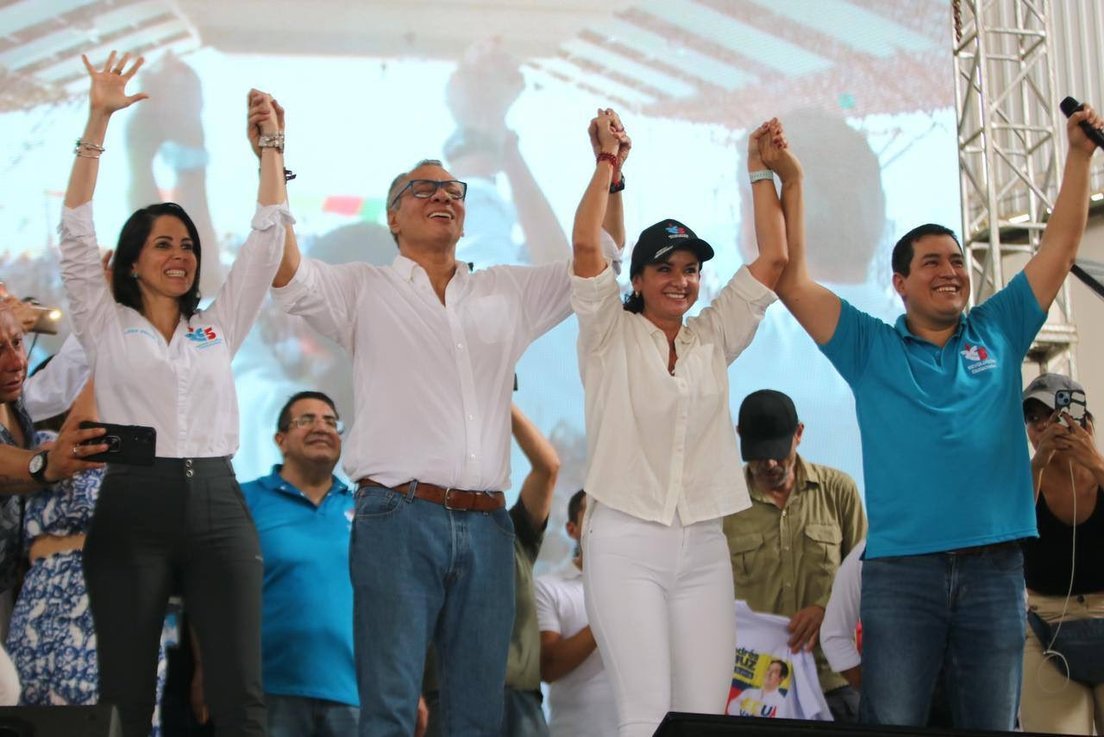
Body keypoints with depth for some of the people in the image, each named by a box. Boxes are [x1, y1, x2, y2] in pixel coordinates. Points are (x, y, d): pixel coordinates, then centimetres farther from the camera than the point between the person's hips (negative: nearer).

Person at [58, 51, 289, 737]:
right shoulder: (107, 326, 10)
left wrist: (271, 144, 10)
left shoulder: (218, 328, 17)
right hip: (132, 507, -2)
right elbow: (77, 229, 2)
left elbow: (267, 238, 15)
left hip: (217, 506, 2)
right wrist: (99, 120, -4)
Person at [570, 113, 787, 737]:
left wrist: (761, 170, 10)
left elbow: (773, 258, 9)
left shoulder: (714, 339, 15)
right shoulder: (611, 335, 4)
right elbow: (588, 245, -9)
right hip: (626, 544, -4)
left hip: (704, 546, 4)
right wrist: (609, 160, -3)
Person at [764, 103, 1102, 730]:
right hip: (900, 568, -2)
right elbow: (793, 280, 2)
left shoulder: (998, 333, 14)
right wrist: (790, 181, -2)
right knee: (891, 731, -2)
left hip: (996, 566, 2)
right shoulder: (870, 348, 9)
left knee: (994, 730, 6)